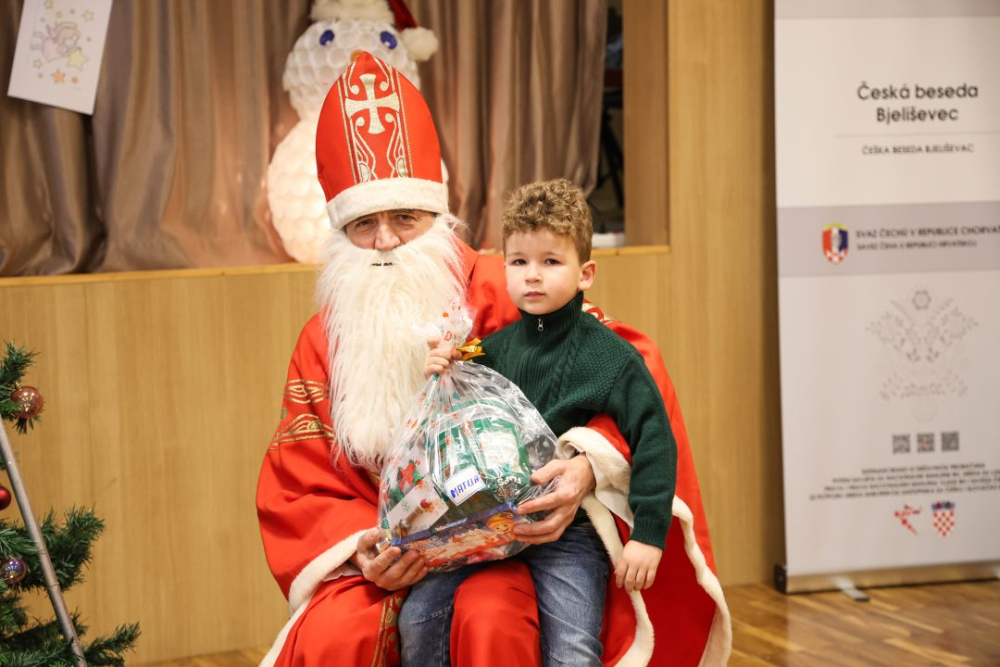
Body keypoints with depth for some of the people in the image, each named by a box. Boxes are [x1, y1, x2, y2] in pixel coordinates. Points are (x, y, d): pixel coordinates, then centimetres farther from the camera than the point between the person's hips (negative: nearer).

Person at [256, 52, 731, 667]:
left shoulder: (502, 298, -4)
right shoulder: (324, 343, 6)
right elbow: (296, 488, 5)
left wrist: (588, 468, -27)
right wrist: (359, 549, -16)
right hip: (390, 562, 2)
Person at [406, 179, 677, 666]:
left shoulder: (609, 355, -6)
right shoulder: (496, 347, 7)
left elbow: (654, 440, -8)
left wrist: (648, 534, -13)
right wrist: (442, 382, -4)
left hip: (569, 529, -4)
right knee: (416, 617, -7)